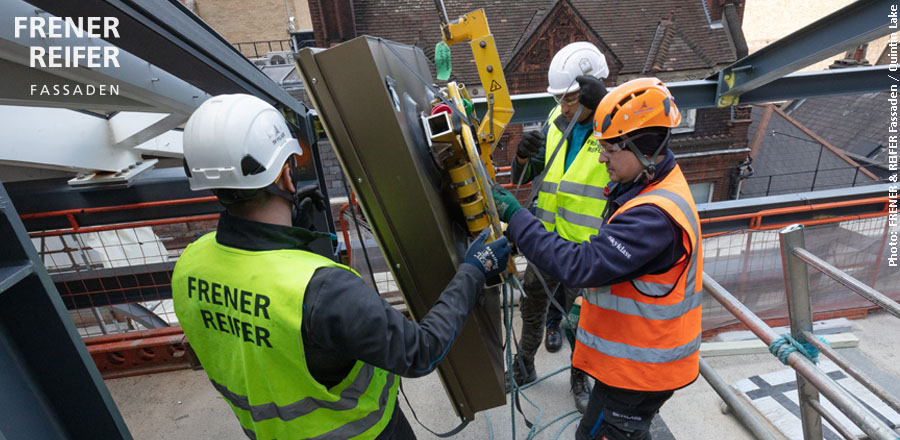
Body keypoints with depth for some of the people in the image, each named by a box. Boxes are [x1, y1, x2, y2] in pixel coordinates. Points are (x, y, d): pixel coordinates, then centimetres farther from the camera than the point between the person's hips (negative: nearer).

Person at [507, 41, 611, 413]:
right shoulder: (556, 123, 2)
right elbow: (523, 178, 6)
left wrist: (601, 102, -36)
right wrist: (523, 157, -18)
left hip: (587, 246, -4)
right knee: (531, 306, 19)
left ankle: (580, 376, 44)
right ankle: (524, 367, 43)